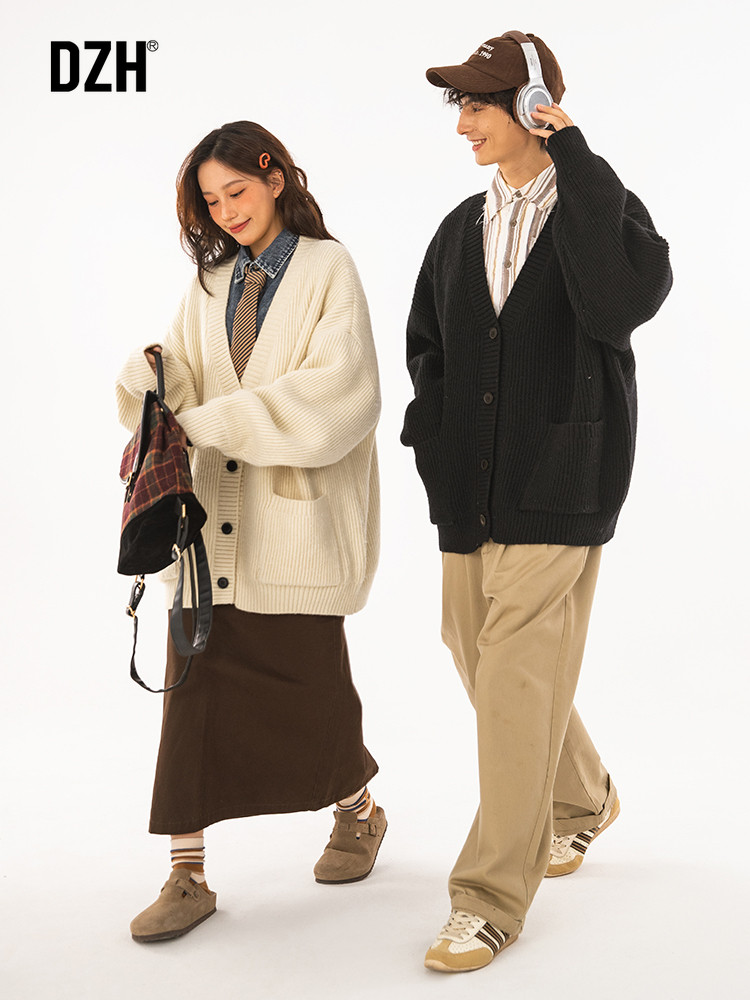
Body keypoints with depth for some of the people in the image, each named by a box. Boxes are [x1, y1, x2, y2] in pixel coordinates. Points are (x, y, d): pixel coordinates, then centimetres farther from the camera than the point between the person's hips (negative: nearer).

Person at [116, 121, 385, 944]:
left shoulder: (327, 269, -1)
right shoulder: (211, 283, 15)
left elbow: (337, 391, -15)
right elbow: (179, 394, 9)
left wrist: (210, 421, -17)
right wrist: (155, 377, -15)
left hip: (297, 525, -4)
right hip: (213, 520, 4)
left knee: (308, 683, 7)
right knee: (195, 688, -1)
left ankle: (358, 809, 35)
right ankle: (187, 875, 8)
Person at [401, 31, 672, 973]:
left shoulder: (601, 209, -4)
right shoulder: (460, 230, 12)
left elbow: (621, 304, -25)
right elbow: (424, 346, 21)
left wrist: (572, 162, -21)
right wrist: (436, 444, 7)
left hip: (556, 490, -6)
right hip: (469, 492, 6)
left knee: (518, 683, -9)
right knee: (481, 660, 15)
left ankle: (491, 899, 2)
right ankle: (582, 800, 41)